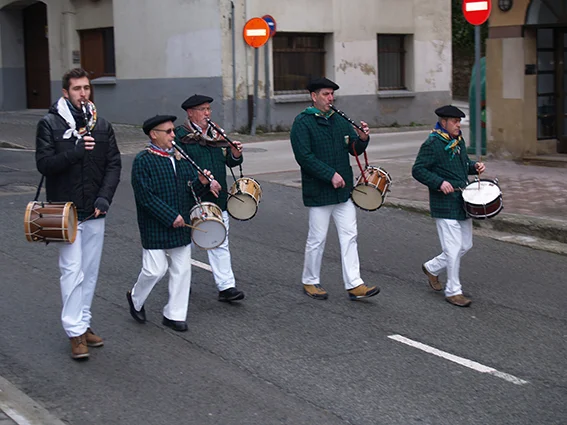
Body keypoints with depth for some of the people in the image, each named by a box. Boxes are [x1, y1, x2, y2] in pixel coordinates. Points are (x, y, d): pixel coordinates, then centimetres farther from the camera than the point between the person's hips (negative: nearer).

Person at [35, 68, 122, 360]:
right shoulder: (50, 124, -4)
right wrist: (77, 151, -22)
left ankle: (84, 323, 22)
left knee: (90, 272, 11)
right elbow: (44, 163, -12)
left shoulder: (101, 125, 7)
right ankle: (75, 332, -2)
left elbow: (114, 164, 4)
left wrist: (104, 198, -9)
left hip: (95, 213, 4)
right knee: (73, 271, -6)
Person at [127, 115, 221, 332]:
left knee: (182, 269, 7)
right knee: (155, 270, -5)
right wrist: (171, 217, -18)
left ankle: (174, 314, 19)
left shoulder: (181, 157, 9)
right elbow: (145, 196, -16)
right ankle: (135, 299, 25)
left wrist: (201, 182, -11)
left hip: (181, 226, 6)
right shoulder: (143, 161, -10)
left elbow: (190, 190, 13)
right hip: (155, 228, -6)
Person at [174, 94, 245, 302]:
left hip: (217, 199, 5)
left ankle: (226, 286, 4)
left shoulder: (216, 134, 11)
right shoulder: (180, 135, -7)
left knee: (220, 243, 3)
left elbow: (230, 161, 11)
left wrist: (235, 153, -11)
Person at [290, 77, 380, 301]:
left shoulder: (339, 120, 11)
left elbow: (354, 150, 13)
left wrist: (362, 139, -10)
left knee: (349, 236, 3)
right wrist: (331, 175, -21)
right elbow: (304, 156, -17)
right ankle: (310, 282, 20)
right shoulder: (302, 122, -8)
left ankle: (354, 285, 5)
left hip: (343, 190, 6)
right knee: (317, 239, 3)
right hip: (319, 192, -6)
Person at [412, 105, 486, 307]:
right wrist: (439, 182, -24)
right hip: (444, 205, -8)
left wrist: (474, 166, 5)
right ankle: (453, 291, 6)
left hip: (462, 203, 8)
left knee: (465, 245, 13)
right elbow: (417, 170, -14)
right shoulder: (431, 144, -12)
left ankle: (432, 268, 31)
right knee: (453, 249, -7)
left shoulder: (459, 141, 13)